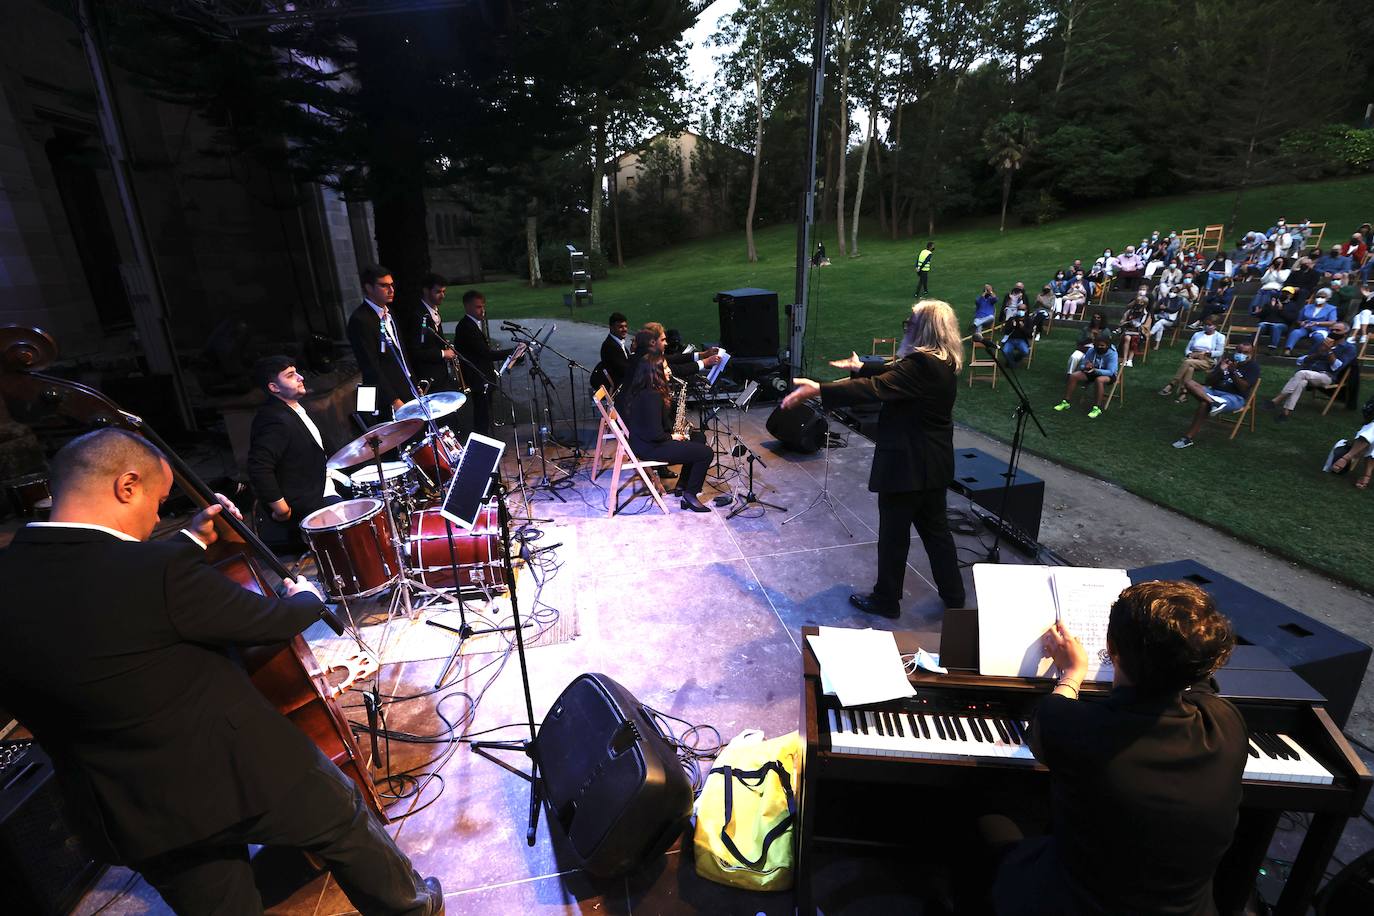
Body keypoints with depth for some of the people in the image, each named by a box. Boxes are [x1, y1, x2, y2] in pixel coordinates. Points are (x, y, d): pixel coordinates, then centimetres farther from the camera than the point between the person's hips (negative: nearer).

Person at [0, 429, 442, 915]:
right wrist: (307, 598, 7)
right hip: (242, 771, -6)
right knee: (347, 824, 21)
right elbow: (270, 621, -14)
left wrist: (192, 541, 17)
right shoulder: (163, 571, -29)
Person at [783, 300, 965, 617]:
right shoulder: (943, 363, 6)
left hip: (907, 465, -9)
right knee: (935, 528, 20)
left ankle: (886, 600, 22)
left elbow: (875, 389, -31)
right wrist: (861, 366, 31)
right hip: (934, 464, 10)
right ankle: (953, 595, 32)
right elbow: (893, 375, 19)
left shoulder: (922, 365, -23)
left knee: (894, 533, 6)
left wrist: (818, 390, -32)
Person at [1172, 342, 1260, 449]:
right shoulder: (1228, 360, 16)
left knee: (1204, 404, -36)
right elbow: (1209, 381, 10)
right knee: (1188, 382, -19)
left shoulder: (1253, 367, 3)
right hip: (1214, 391, 6)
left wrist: (1233, 372, -22)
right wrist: (1220, 370, -8)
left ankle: (1189, 437, -32)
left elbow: (1243, 388, -11)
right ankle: (1215, 402, -37)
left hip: (1235, 397, -6)